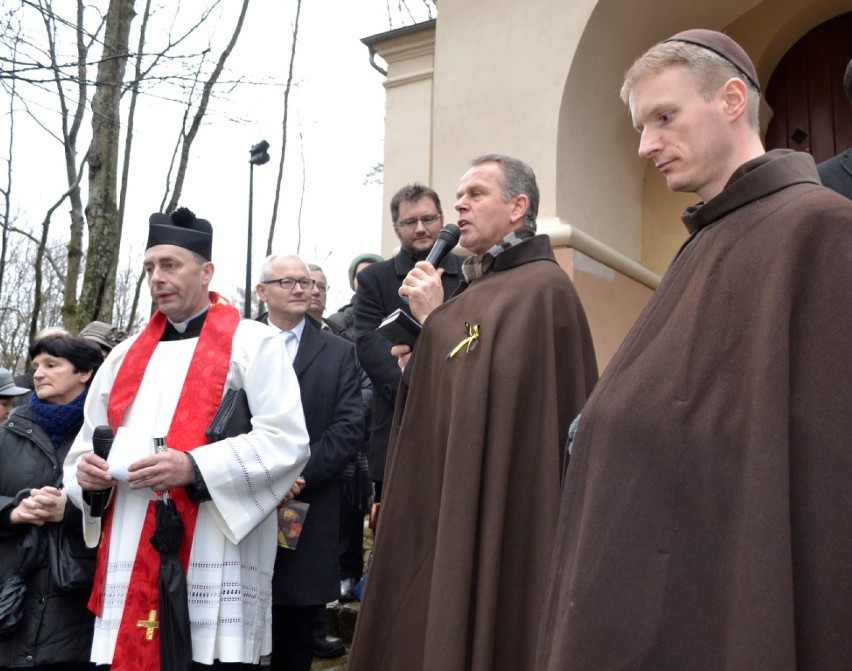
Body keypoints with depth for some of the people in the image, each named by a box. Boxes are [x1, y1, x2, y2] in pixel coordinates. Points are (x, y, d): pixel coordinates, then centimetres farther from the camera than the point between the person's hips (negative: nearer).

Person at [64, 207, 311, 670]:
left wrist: (195, 468, -19)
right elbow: (86, 446, 22)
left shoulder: (252, 344, 1)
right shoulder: (125, 355, 18)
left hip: (216, 562, -5)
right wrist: (86, 472, -2)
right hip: (128, 562, 5)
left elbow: (288, 441, -9)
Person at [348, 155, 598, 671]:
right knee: (434, 627, 14)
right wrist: (415, 366, 3)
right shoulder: (475, 288, 15)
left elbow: (487, 393, -23)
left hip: (499, 518, -9)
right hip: (450, 509, 9)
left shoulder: (542, 287, -12)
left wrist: (434, 318, -14)